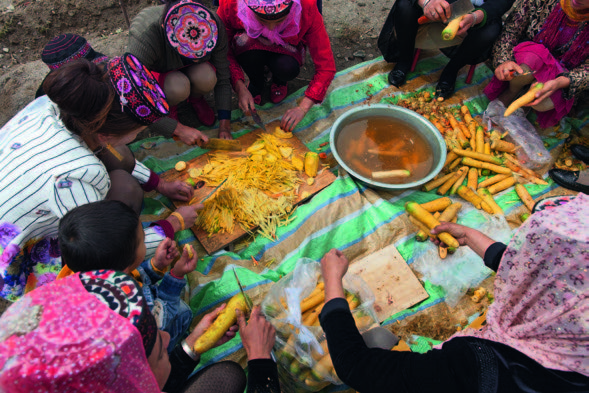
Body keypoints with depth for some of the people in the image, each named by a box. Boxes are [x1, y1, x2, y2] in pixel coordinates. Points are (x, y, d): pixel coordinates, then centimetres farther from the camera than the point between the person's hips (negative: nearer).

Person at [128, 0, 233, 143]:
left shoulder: (213, 24, -29)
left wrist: (225, 125, -24)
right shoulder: (144, 36, -39)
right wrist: (178, 129, -38)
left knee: (207, 78, -32)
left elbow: (222, 78, -19)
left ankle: (195, 98, 3)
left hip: (187, 71, 3)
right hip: (157, 72, -2)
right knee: (177, 87, -37)